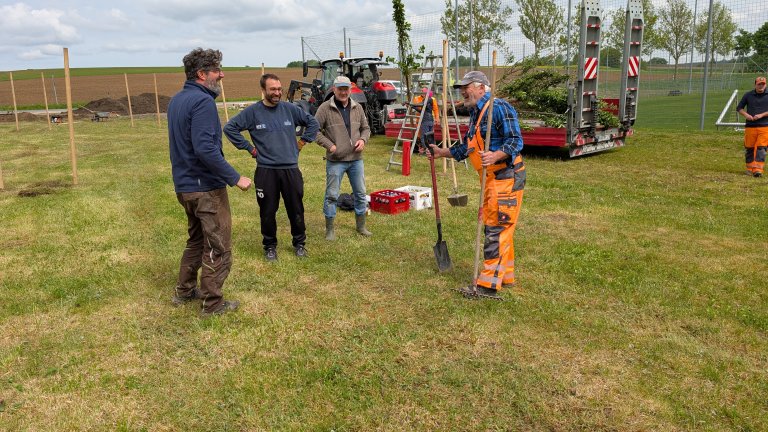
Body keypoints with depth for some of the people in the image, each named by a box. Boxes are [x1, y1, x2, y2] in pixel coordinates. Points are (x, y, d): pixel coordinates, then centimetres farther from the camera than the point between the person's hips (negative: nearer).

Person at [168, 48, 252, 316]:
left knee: (196, 239, 24)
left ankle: (184, 291, 34)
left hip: (184, 185, 9)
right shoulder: (203, 102, -19)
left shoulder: (176, 100, 12)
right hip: (206, 188, -9)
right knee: (218, 248, 3)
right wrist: (235, 178, -24)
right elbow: (205, 148, -28)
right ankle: (212, 303, 13)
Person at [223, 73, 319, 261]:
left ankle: (299, 243, 28)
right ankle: (270, 246, 25)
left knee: (296, 209, 10)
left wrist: (303, 141, 8)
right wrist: (248, 147, -3)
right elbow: (229, 128, -1)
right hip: (266, 170, -1)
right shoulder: (252, 112, -4)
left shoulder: (290, 109, 2)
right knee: (268, 212, 8)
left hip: (291, 169, 2)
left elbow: (312, 122, 14)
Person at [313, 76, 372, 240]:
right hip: (335, 161, -4)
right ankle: (329, 229, 15)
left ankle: (361, 226, 29)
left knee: (360, 193, 13)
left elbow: (365, 128, 16)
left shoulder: (357, 108, 7)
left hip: (356, 159, 5)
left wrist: (363, 139, -4)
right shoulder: (325, 108, -8)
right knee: (332, 195, 2)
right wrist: (329, 145, -14)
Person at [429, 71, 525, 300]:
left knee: (497, 229, -9)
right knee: (498, 228, 16)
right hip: (492, 178, 10)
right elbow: (467, 149, 25)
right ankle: (505, 276, 28)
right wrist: (442, 152, 20)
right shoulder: (475, 113, 16)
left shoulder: (499, 108, -14)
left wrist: (495, 155, -36)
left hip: (506, 177, -10)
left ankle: (488, 284, -6)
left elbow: (515, 141, -21)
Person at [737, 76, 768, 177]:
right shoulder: (748, 95, 8)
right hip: (750, 126, 1)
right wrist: (746, 115, -6)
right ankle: (750, 168, 20)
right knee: (749, 148, 6)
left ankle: (758, 169, -11)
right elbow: (739, 107, 12)